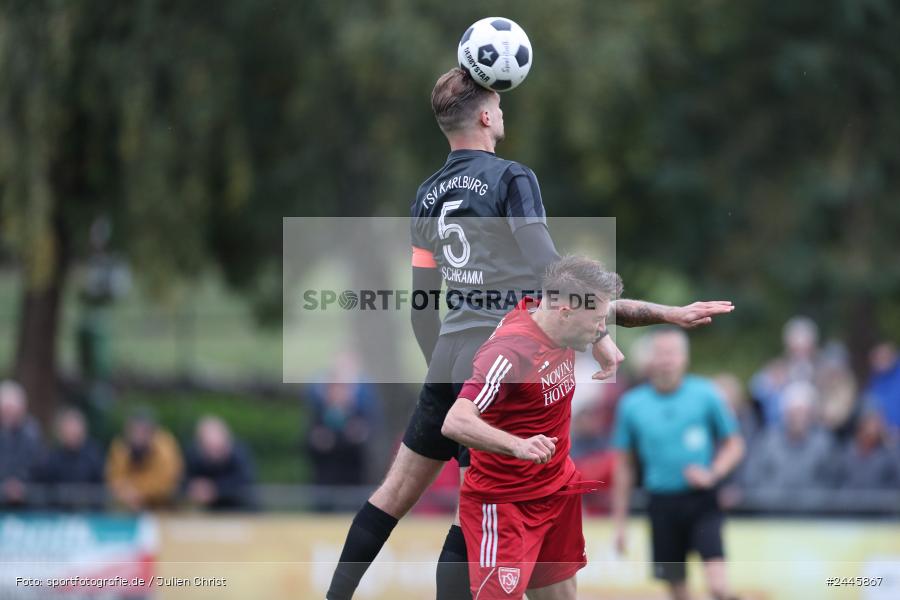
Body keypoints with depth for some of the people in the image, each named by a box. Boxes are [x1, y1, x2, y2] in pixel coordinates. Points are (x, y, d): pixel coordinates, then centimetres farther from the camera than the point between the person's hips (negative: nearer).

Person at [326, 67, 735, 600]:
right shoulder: (512, 179, -8)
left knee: (398, 490, 14)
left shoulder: (429, 196, 12)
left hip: (449, 362, 7)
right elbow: (547, 276, -14)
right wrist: (598, 338, -9)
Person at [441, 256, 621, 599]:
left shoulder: (558, 331, -1)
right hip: (504, 505, -8)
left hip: (556, 492, 8)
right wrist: (518, 445, -51)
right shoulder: (510, 352, -27)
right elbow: (456, 423, -38)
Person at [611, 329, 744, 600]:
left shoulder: (705, 395, -1)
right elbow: (624, 466, 11)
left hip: (701, 500, -2)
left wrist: (712, 474, -11)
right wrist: (619, 522, 11)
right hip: (662, 504, 2)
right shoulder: (631, 405, 3)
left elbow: (734, 445, 8)